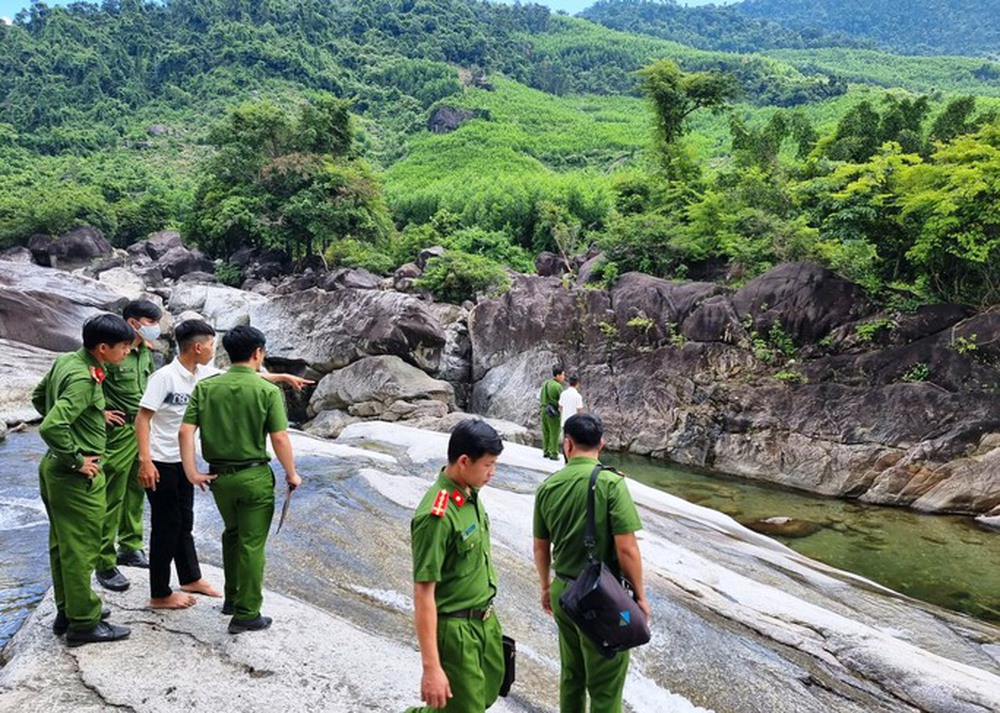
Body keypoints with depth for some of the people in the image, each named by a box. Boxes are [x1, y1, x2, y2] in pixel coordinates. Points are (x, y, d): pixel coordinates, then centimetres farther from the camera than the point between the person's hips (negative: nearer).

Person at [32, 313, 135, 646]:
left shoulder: (65, 361, 3)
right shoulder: (84, 379, -25)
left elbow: (38, 398, 18)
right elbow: (51, 427, -33)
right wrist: (76, 460, -20)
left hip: (54, 468, 10)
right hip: (78, 478, -10)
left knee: (62, 544, 20)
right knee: (81, 550, 3)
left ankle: (67, 611, 34)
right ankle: (84, 624, 15)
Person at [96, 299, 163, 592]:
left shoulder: (146, 353, 9)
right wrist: (100, 412, -16)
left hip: (142, 431, 8)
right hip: (118, 432, -8)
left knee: (135, 494, 17)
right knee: (111, 500, -1)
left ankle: (130, 548, 31)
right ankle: (105, 564, 9)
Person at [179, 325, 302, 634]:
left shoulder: (205, 387, -2)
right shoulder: (268, 390, -13)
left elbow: (185, 432, -7)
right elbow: (280, 439, -14)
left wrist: (191, 472, -1)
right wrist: (291, 474, -1)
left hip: (219, 476, 5)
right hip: (255, 476, -4)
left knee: (232, 533, 25)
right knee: (252, 544, 6)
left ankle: (232, 597, 37)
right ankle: (246, 614, 14)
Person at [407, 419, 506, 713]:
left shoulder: (470, 493, -2)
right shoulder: (437, 516, -28)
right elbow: (423, 594, -25)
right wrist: (431, 667, -24)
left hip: (485, 619, 8)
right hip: (455, 630, -8)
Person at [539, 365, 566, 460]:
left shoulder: (545, 383, 8)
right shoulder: (557, 386, -17)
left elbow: (540, 397, 13)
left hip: (544, 409, 8)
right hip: (554, 411, -8)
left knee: (545, 432, 15)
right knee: (554, 433, 0)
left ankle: (545, 451, 22)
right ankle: (554, 454, 3)